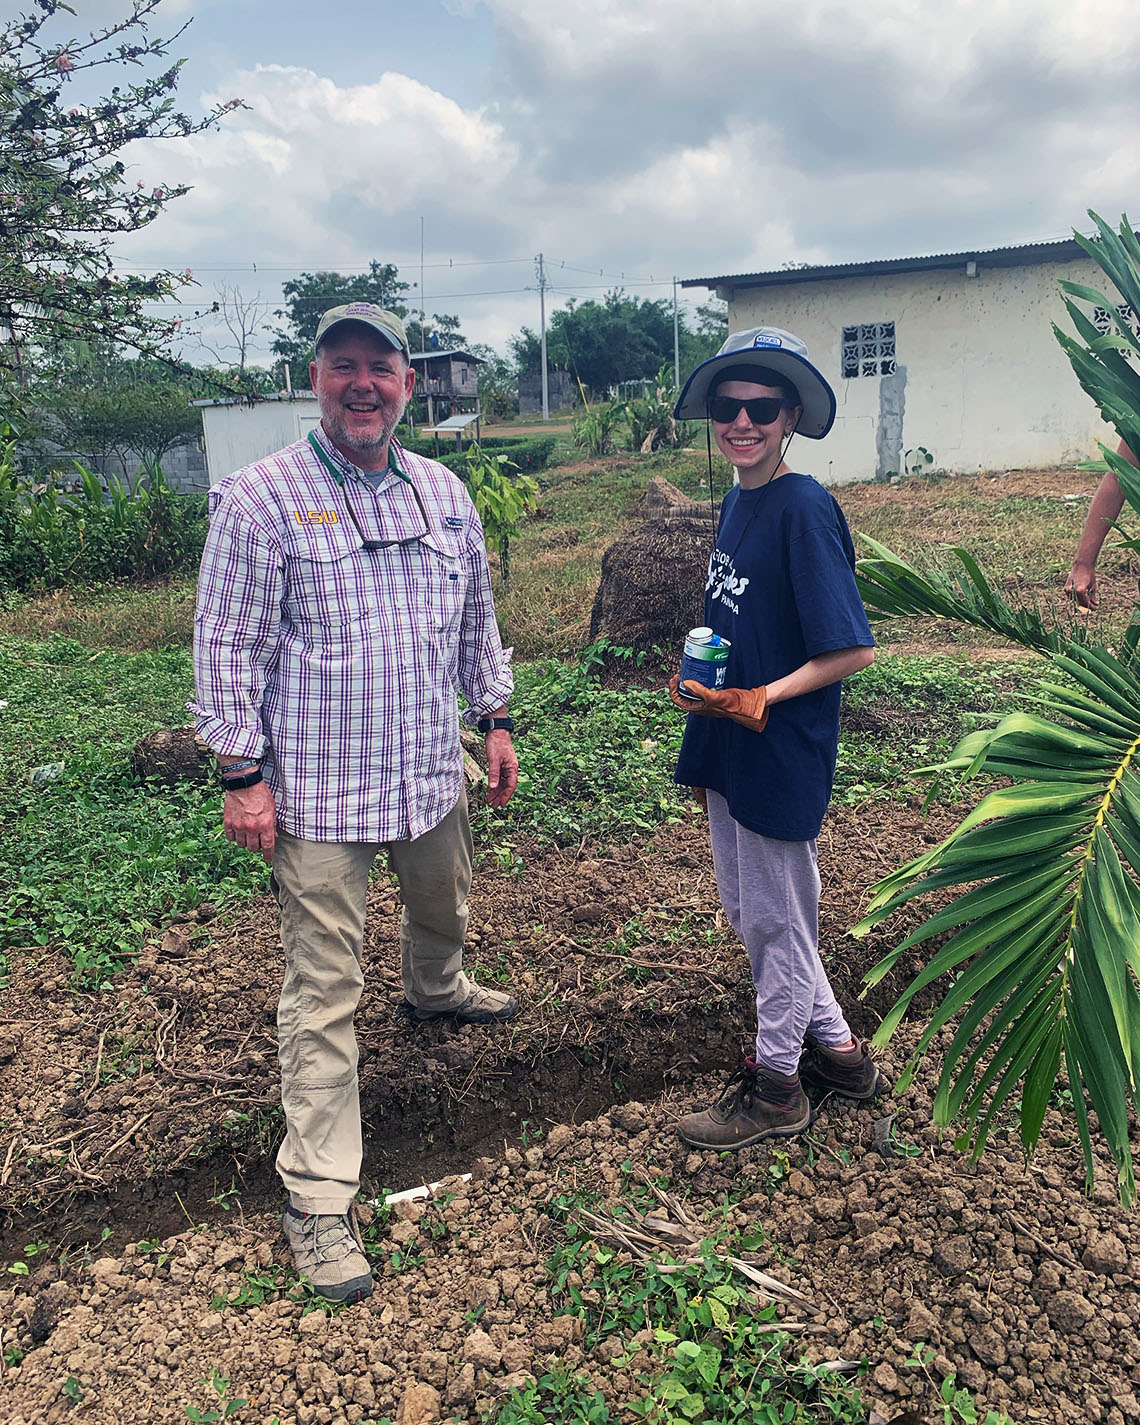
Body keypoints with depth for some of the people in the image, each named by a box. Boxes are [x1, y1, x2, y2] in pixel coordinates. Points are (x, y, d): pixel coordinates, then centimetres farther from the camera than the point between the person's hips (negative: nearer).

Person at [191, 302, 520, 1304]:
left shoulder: (444, 493, 6)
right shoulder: (260, 499, -10)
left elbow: (477, 618, 15)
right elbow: (228, 648, -10)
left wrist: (495, 721, 13)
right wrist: (242, 774, -12)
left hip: (431, 771, 6)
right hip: (318, 790, -5)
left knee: (443, 912, 29)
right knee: (324, 991, 0)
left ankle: (436, 994, 64)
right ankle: (319, 1196, 13)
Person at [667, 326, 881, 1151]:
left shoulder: (805, 509, -17)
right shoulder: (737, 502, 9)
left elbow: (852, 649, -20)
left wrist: (762, 699, -26)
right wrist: (700, 680, 10)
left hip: (781, 754, -9)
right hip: (730, 748, 9)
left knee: (776, 918, 7)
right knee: (745, 906, 19)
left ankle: (776, 1084, 28)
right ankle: (836, 1048, 38)